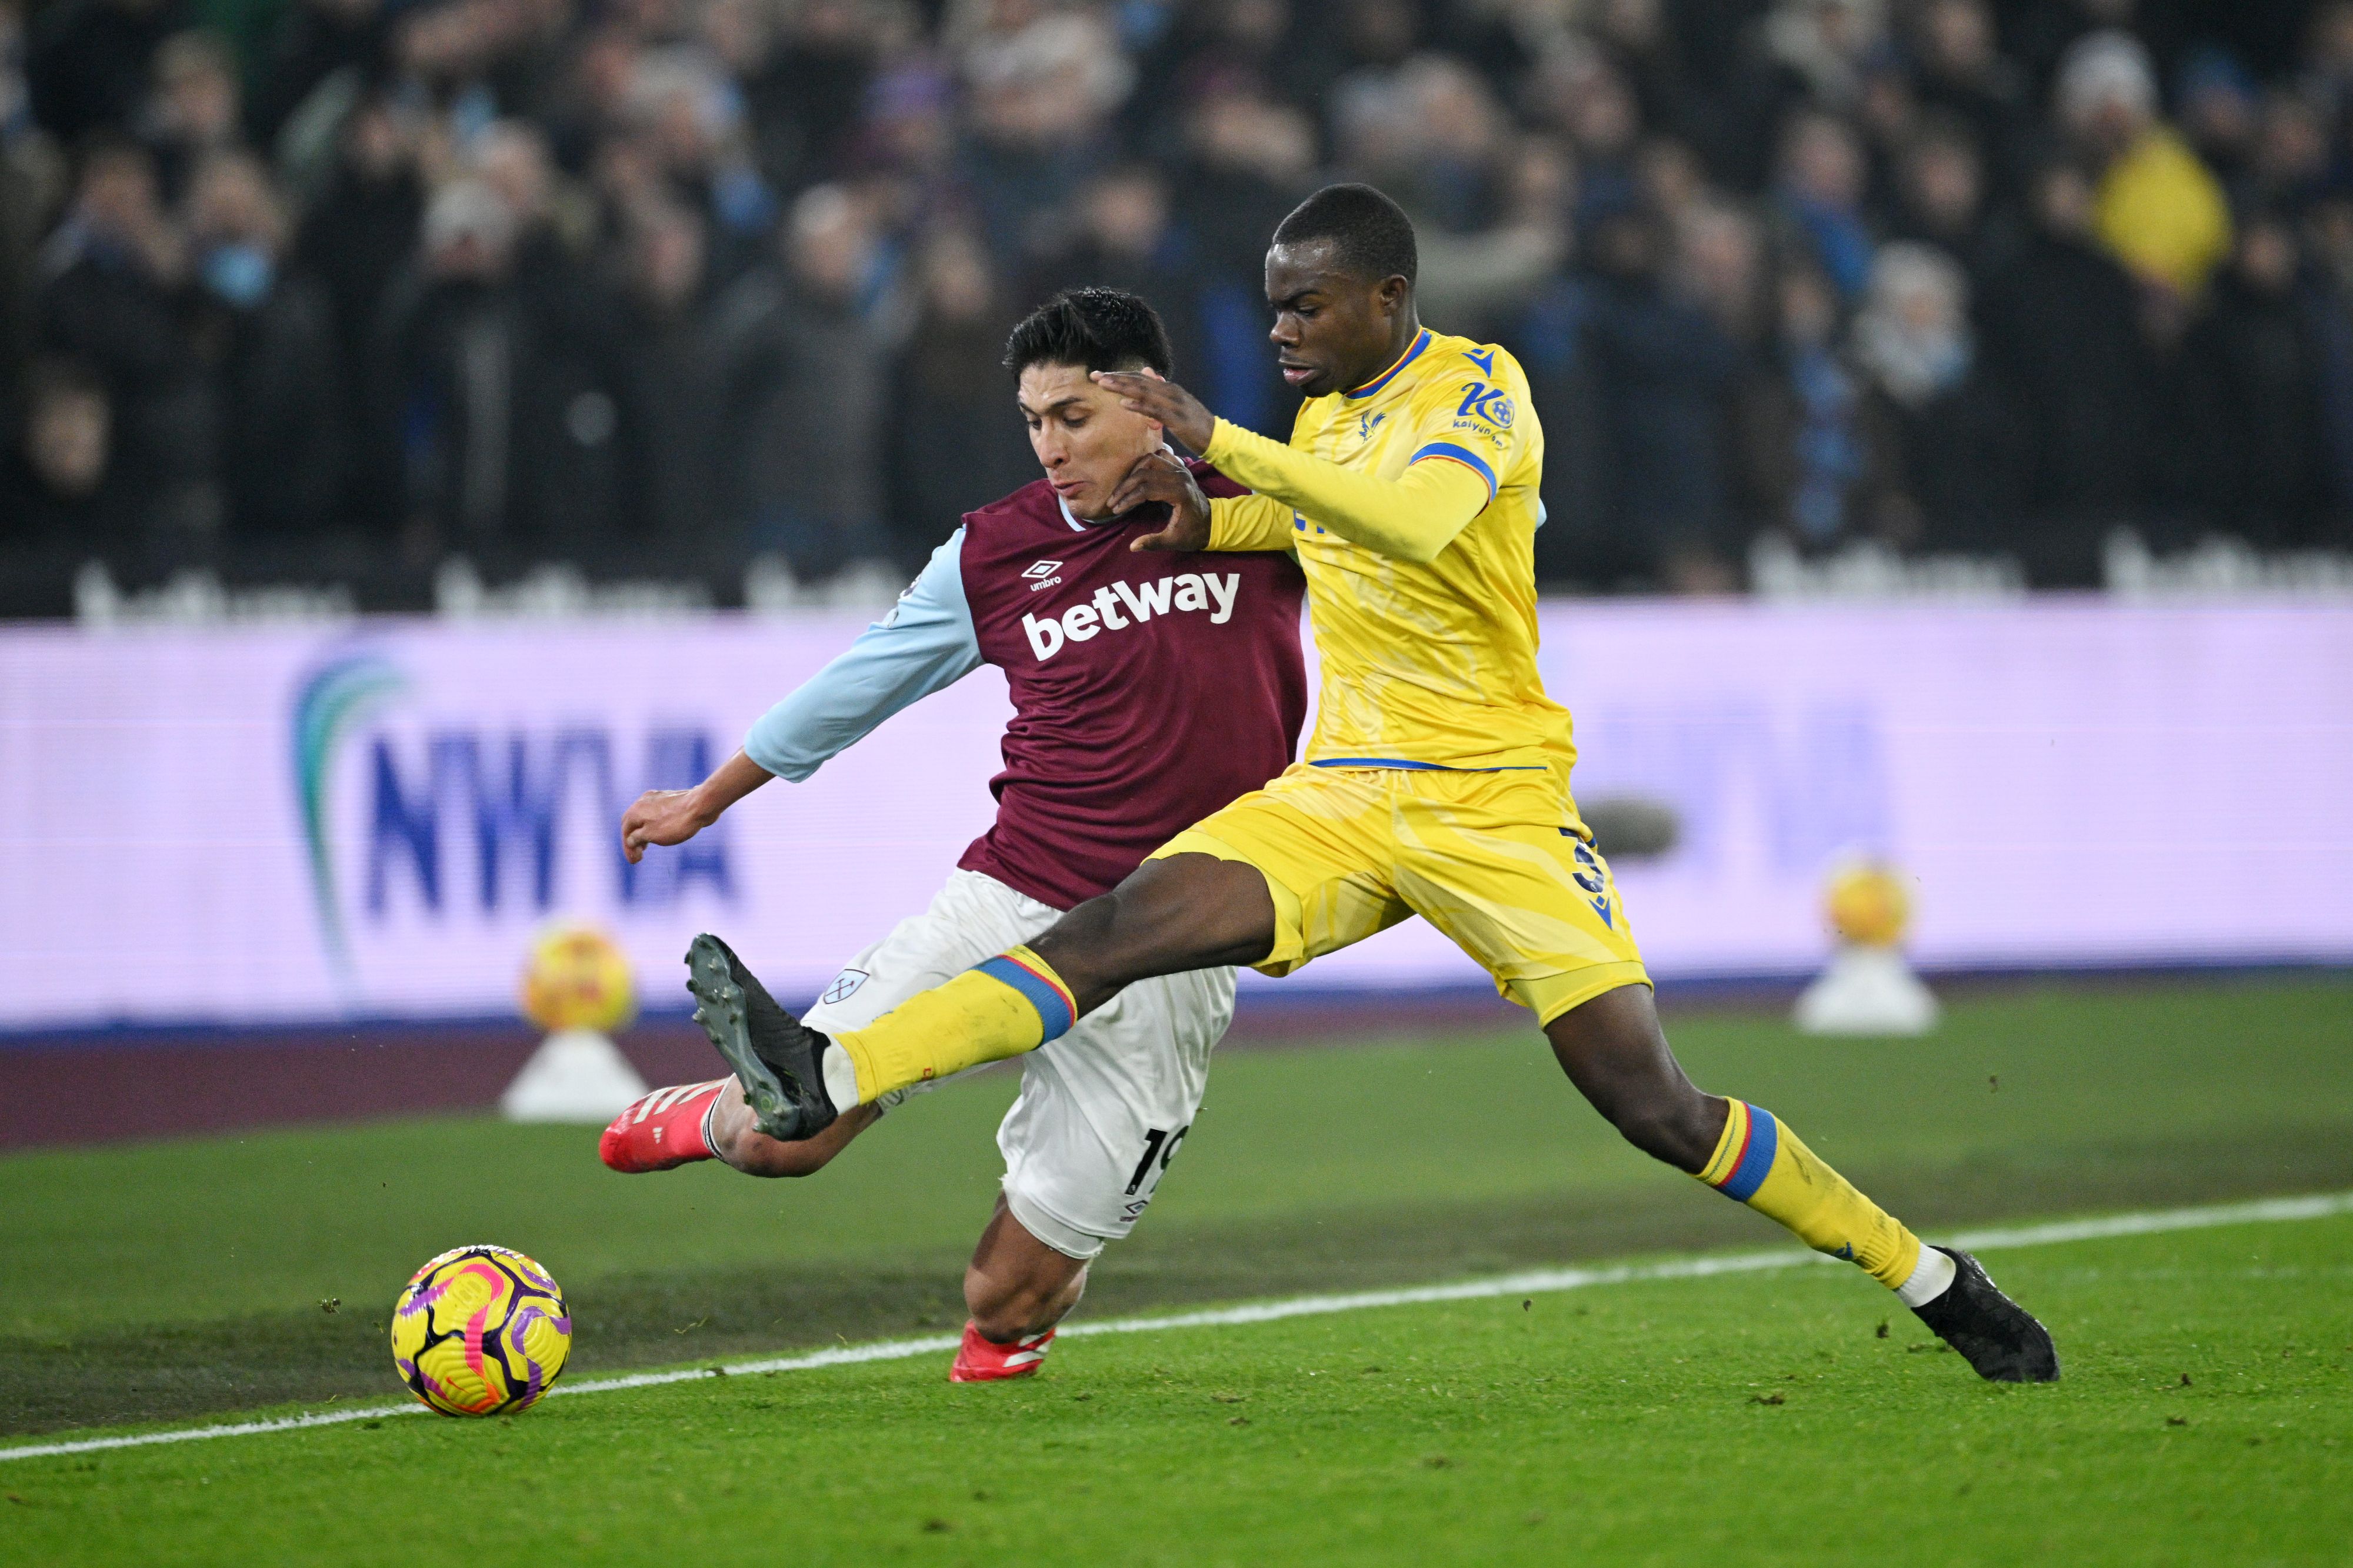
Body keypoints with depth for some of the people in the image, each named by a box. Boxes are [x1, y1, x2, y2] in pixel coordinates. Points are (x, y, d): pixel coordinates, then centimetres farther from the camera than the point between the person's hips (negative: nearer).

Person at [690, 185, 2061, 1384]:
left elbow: (1412, 520, -31)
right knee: (1123, 928, -16)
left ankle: (1935, 1281, 6)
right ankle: (826, 1078, -28)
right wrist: (1211, 522, 12)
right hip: (1341, 793, 6)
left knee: (1655, 1106, -9)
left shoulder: (1477, 386, -11)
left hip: (1495, 803, -6)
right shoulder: (1322, 419, 11)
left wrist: (1218, 443, -31)